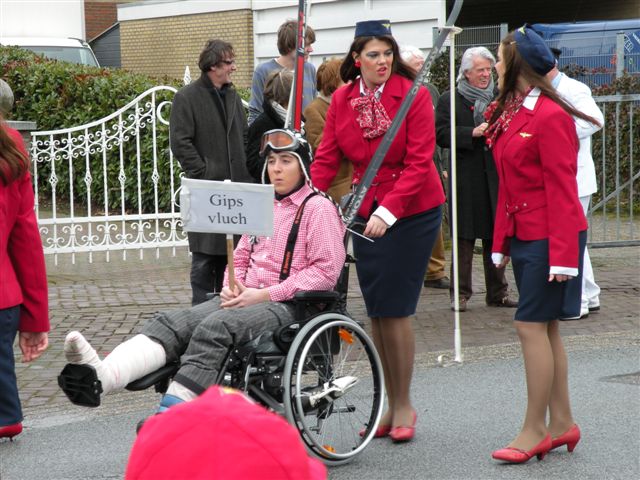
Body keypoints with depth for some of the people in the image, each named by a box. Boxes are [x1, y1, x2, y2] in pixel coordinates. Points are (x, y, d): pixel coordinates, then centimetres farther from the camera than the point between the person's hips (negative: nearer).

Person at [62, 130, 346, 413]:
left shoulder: (318, 208, 1)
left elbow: (326, 270, -8)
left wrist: (265, 294, -13)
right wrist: (232, 287, 3)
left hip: (288, 305, -7)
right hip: (246, 299, 7)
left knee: (215, 327, -34)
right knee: (174, 322, -20)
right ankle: (102, 375, -45)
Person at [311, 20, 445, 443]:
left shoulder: (413, 94, -12)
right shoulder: (342, 100, 1)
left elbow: (419, 162, -17)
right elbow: (326, 158, 1)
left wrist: (389, 211, -27)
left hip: (412, 212, -5)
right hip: (367, 212, 5)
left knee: (395, 308, -6)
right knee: (376, 311, 8)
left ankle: (404, 405, 8)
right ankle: (390, 404, 19)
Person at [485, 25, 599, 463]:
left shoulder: (550, 117, -16)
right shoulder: (511, 113, 10)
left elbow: (562, 190, -18)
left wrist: (563, 254, -19)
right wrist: (502, 241, 13)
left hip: (549, 237, -9)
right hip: (524, 235, 9)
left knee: (532, 325, -7)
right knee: (546, 328, 11)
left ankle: (535, 430, 1)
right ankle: (562, 422, 18)